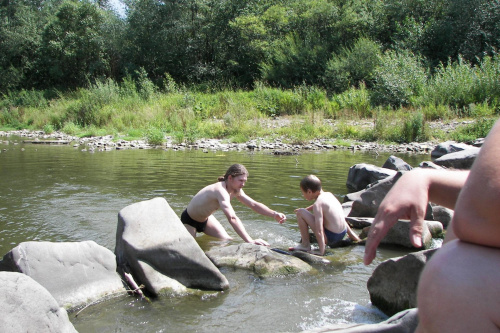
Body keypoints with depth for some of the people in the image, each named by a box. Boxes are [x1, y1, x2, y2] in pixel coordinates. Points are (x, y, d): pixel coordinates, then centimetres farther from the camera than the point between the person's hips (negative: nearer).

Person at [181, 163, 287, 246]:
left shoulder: (236, 191, -13)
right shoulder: (221, 190, -41)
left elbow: (254, 205, -5)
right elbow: (232, 218, -52)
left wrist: (274, 214, -21)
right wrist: (250, 241, -60)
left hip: (206, 218, 8)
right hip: (189, 220, -8)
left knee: (228, 241, 1)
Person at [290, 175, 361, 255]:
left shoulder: (317, 204, -16)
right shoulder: (329, 194, 7)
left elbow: (319, 231, -23)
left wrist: (321, 251, -24)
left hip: (330, 238, -9)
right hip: (342, 234, 9)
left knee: (300, 213, -9)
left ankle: (305, 244, 0)